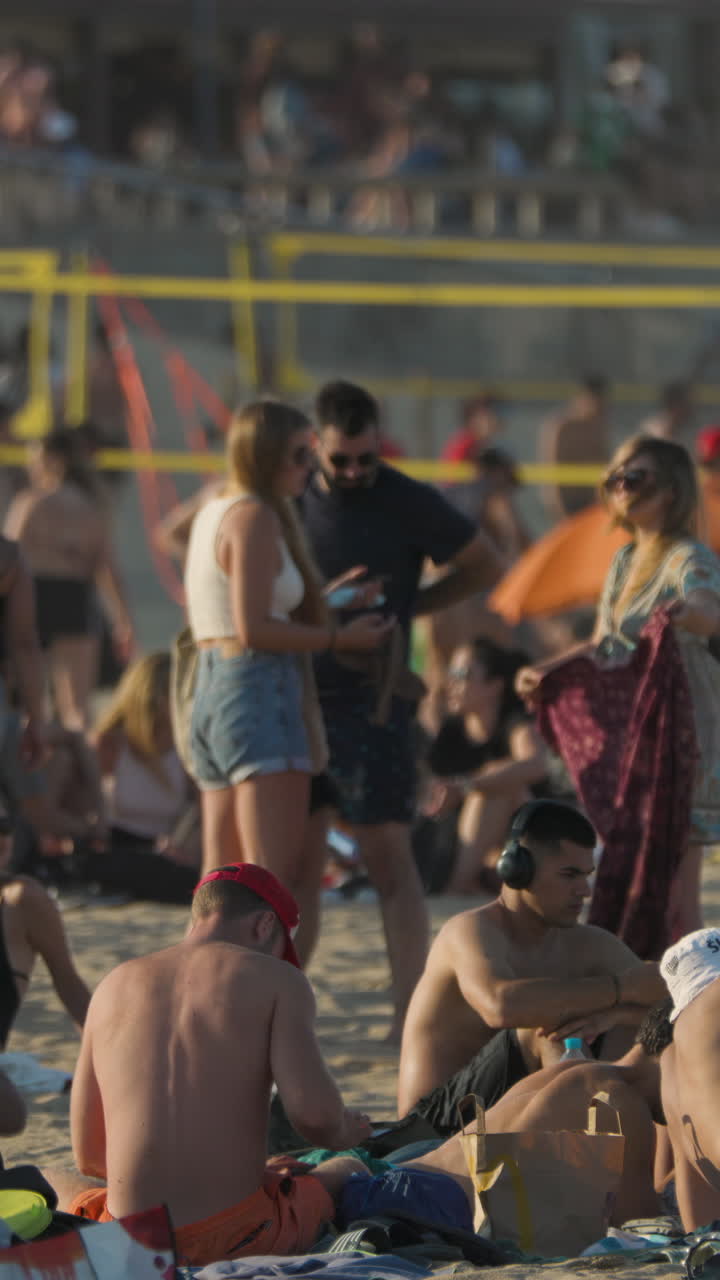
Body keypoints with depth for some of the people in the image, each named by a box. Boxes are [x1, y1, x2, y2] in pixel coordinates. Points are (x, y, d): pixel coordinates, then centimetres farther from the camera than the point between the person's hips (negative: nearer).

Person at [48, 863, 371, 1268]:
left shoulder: (114, 987, 13)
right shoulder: (277, 980, 1)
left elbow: (88, 1154, 14)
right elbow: (313, 1110, -13)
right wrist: (340, 1135, 12)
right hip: (238, 1234, -1)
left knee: (48, 1181, 36)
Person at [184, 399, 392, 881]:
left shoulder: (213, 512, 19)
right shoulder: (255, 518, -10)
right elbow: (254, 628, -16)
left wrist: (332, 598, 21)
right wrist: (340, 638, -9)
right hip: (258, 695, -10)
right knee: (276, 878, -15)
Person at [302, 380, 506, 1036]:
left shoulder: (408, 503, -4)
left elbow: (486, 566, 6)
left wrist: (404, 608, 3)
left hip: (371, 701, -4)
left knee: (388, 848, -9)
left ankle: (409, 1011, -10)